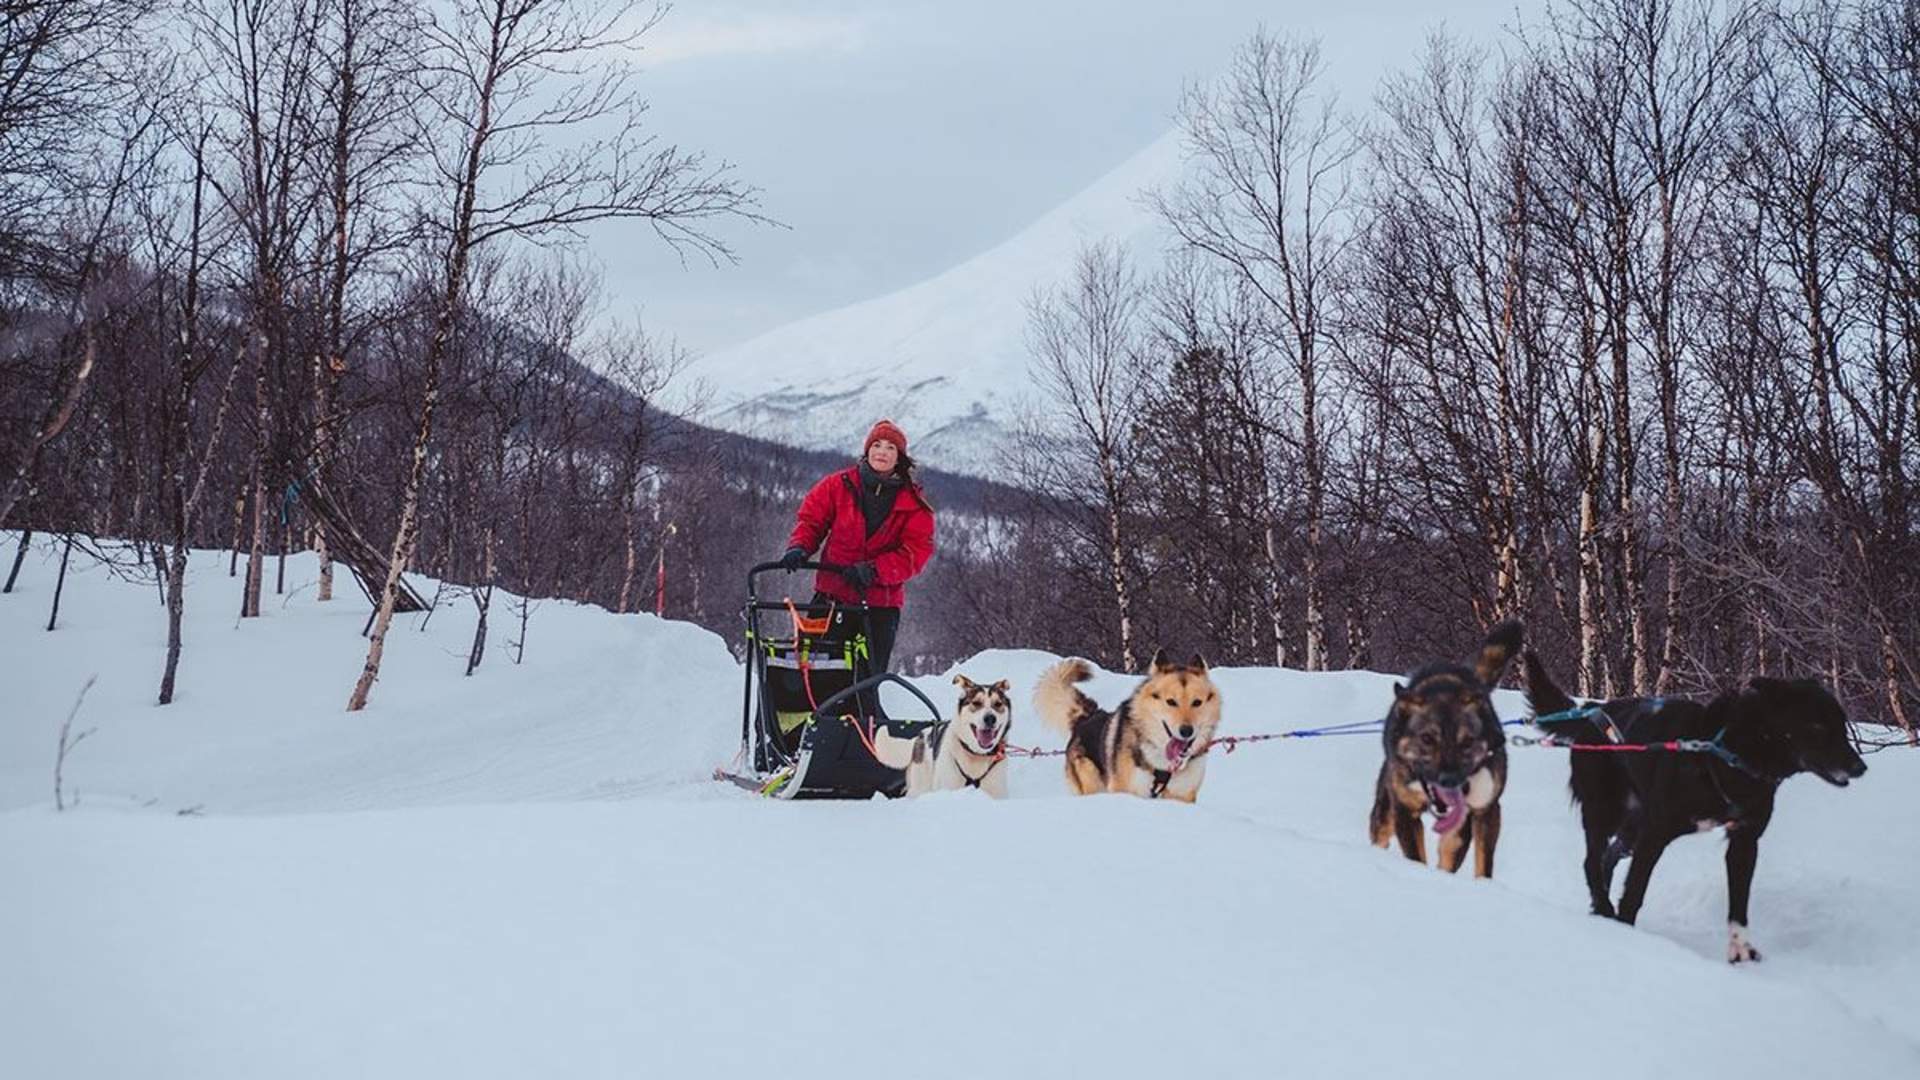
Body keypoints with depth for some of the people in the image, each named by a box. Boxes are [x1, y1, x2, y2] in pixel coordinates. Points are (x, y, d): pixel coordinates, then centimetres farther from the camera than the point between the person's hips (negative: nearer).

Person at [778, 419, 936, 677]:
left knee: (869, 674, 3)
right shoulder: (838, 485, 3)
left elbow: (916, 552, -6)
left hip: (881, 606, 0)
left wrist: (874, 570, -20)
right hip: (832, 596, 0)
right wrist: (799, 547, -13)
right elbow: (810, 519, 9)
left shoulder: (914, 504, 0)